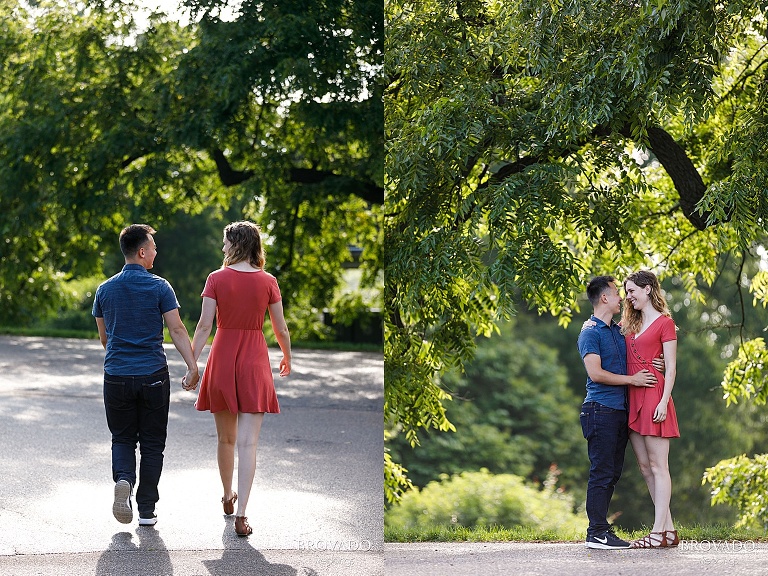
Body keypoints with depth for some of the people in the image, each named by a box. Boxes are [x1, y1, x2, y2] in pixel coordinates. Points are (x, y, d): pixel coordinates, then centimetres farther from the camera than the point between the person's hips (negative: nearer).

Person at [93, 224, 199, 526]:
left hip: (116, 376, 2)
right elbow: (177, 330, -12)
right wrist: (192, 366, -10)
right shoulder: (159, 287, -6)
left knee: (123, 439, 13)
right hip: (153, 376, -2)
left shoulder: (105, 289, 5)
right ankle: (147, 509, 9)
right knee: (152, 442, 8)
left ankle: (123, 479, -16)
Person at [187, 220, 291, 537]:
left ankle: (228, 497, 35)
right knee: (248, 442, -5)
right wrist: (287, 357, 20)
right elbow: (281, 328, 2)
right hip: (255, 362, -1)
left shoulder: (216, 279, -4)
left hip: (223, 358, 1)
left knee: (226, 437, 18)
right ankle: (241, 514, -13)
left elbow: (204, 325, -8)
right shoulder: (267, 281, -3)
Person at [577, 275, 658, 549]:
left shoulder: (618, 330, 18)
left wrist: (649, 367, 7)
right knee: (602, 472, -8)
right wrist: (632, 379, -11)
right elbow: (596, 373, -17)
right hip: (601, 410, -9)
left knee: (613, 472, 9)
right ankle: (597, 533, -5)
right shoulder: (590, 332, -8)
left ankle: (601, 528, 14)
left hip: (619, 410, 9)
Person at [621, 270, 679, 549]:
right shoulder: (630, 324, 19)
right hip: (633, 398, 8)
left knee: (657, 466, -7)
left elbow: (671, 368, -8)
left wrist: (664, 401, -17)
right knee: (645, 467, 6)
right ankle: (669, 530, 11)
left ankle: (659, 532, -8)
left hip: (654, 397, -8)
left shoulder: (665, 323, -2)